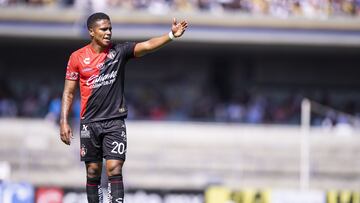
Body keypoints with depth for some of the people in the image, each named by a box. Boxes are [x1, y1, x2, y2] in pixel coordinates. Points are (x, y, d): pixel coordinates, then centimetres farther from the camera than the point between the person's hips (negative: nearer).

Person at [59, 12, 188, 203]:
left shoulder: (119, 51, -1)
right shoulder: (77, 58, 0)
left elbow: (148, 45, -15)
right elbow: (68, 92, 4)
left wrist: (171, 35, -31)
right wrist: (64, 122, -3)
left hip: (115, 122, -1)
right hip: (90, 123, 1)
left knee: (114, 169, -11)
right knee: (93, 172, 7)